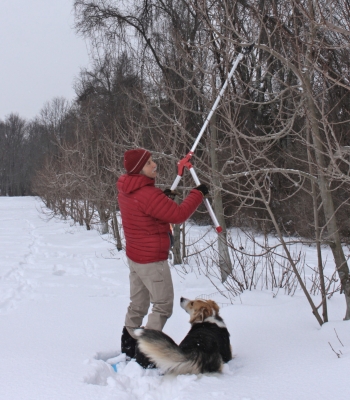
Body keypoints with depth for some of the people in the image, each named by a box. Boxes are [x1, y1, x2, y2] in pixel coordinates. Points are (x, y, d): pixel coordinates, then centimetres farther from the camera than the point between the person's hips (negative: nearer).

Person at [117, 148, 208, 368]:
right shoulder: (148, 194, -25)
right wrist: (198, 194, -13)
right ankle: (145, 354, 2)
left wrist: (163, 197, 8)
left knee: (138, 304, 20)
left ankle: (129, 346, 31)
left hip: (135, 257, 9)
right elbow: (178, 214, -23)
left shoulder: (127, 191, 4)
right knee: (163, 306, 2)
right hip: (153, 260, -9)